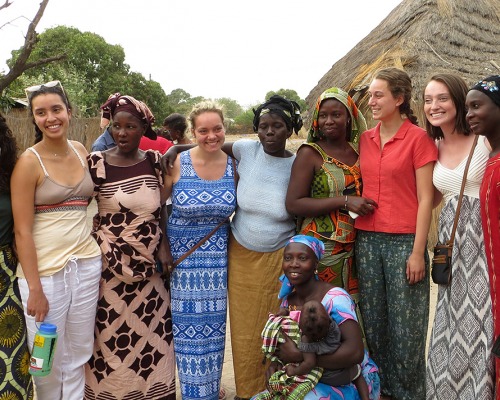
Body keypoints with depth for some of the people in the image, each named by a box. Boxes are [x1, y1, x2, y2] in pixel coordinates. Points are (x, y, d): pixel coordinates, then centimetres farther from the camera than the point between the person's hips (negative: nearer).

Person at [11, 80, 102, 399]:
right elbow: (22, 231, -11)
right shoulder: (29, 162, -9)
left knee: (79, 356, 15)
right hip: (45, 270, -4)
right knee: (50, 361, 10)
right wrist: (34, 289, -14)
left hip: (87, 264, 5)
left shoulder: (81, 151, 6)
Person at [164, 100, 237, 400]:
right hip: (182, 254, -2)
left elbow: (240, 207, 8)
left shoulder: (233, 165, -4)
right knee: (188, 323, 9)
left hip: (218, 256, 2)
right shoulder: (177, 163, -11)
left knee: (214, 322, 15)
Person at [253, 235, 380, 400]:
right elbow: (286, 345, 11)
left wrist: (298, 355, -28)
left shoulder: (335, 298, -21)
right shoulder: (288, 300, 1)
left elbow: (355, 352, -33)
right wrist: (276, 362, -13)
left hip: (351, 383, -6)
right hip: (315, 380, 6)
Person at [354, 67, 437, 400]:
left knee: (405, 325, 5)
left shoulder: (418, 138, -6)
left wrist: (418, 251, -11)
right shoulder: (365, 139, 9)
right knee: (373, 321, 14)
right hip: (368, 239, 5)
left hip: (404, 241, -5)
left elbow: (425, 199, -8)